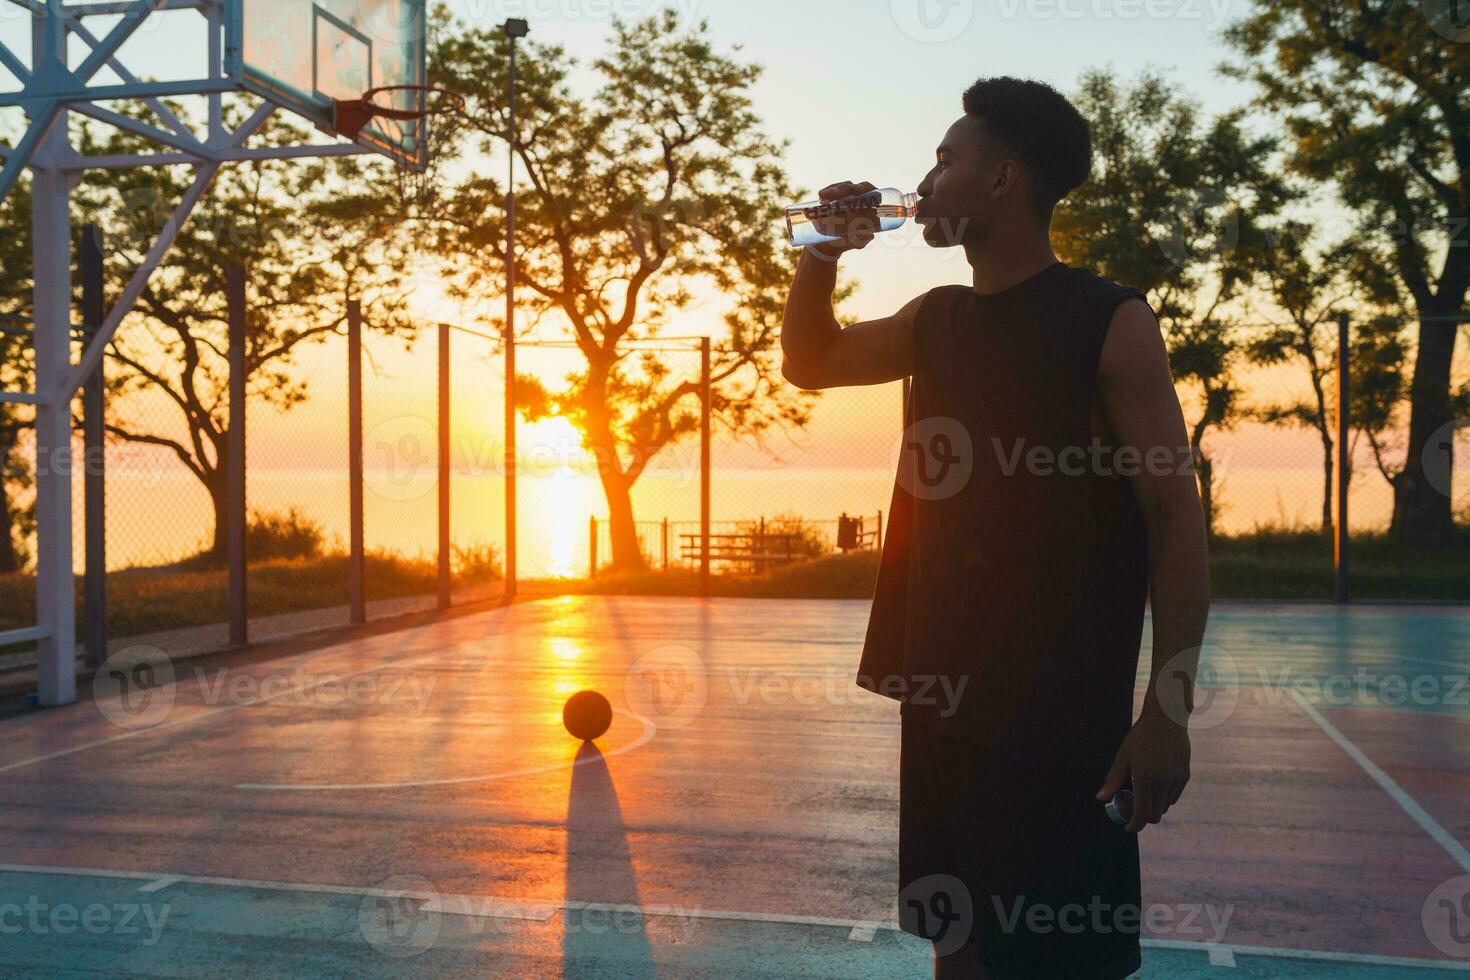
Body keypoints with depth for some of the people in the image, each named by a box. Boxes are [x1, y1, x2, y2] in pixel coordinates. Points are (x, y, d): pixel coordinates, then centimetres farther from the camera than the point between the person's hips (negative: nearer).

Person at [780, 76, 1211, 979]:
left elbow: (1175, 515, -12)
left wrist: (1169, 705, -19)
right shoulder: (937, 320, 10)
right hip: (945, 690, 6)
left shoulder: (1110, 321, -9)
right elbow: (811, 363, 25)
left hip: (1067, 701, -6)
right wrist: (823, 256, 8)